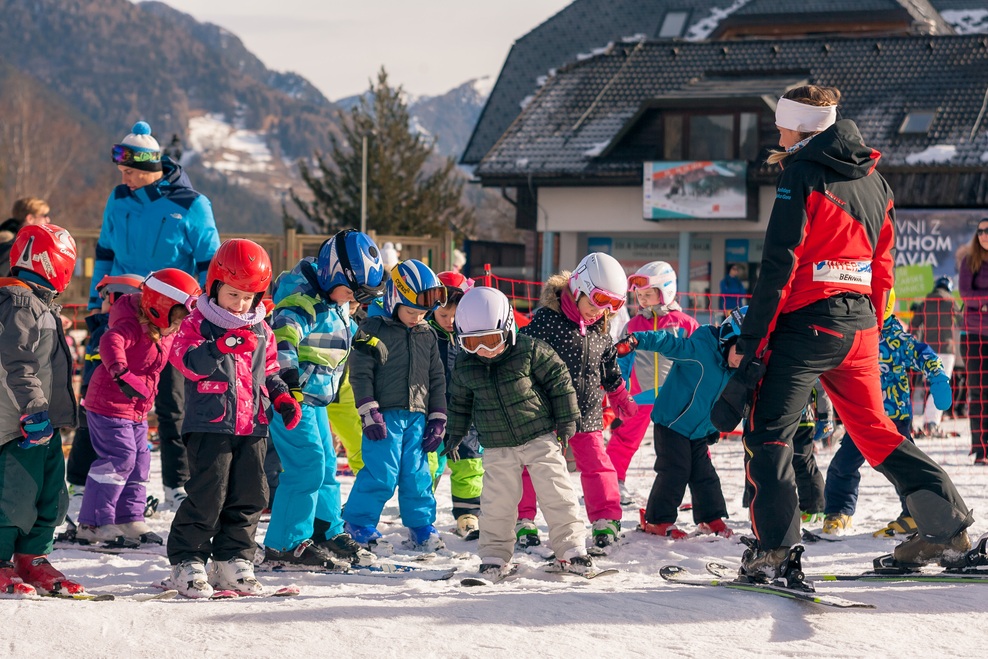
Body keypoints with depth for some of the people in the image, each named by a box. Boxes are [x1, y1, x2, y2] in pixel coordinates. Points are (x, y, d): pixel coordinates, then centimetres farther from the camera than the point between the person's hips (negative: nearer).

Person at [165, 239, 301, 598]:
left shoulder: (261, 332, 15)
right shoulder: (197, 324, -2)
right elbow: (190, 361, -19)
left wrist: (283, 399, 9)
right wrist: (224, 345, -32)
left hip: (253, 427, 6)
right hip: (210, 425, -6)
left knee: (248, 496, 6)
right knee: (207, 495, -9)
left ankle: (233, 561, 15)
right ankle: (186, 563, -1)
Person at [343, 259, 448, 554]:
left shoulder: (427, 336, 13)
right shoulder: (373, 330, -3)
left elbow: (437, 378, 18)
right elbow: (360, 372, -6)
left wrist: (437, 419, 12)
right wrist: (369, 411, -13)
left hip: (417, 417, 5)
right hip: (385, 415, -5)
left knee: (417, 475, 7)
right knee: (381, 474, -9)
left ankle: (422, 529, 17)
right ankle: (358, 525, 2)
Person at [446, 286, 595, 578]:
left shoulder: (530, 350, -13)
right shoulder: (465, 364, -3)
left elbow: (558, 379, -5)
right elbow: (460, 400, 14)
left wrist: (566, 420, -3)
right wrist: (456, 433, 19)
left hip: (540, 436, -2)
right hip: (497, 447, 2)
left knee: (556, 494, -3)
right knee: (498, 503, 1)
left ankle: (570, 548, 6)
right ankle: (495, 555, 14)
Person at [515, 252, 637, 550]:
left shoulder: (601, 329, 3)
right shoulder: (547, 320, -16)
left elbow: (610, 368, 19)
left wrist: (621, 399, 27)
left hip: (587, 411, 4)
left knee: (596, 463, 3)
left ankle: (606, 520, 9)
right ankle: (524, 520, 14)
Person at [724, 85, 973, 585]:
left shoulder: (801, 174, -9)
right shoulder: (873, 179, 14)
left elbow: (778, 267, -13)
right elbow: (883, 266, 18)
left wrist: (751, 341, -12)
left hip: (808, 320, -7)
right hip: (860, 324, 7)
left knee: (769, 432, -2)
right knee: (874, 430, 18)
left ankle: (775, 549, -12)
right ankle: (946, 528, 13)